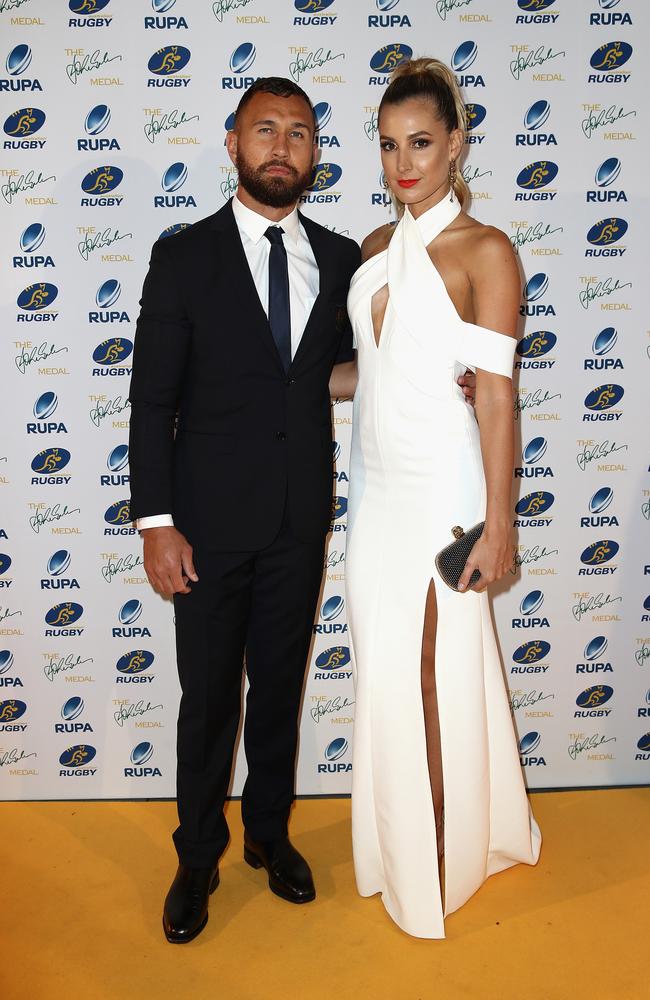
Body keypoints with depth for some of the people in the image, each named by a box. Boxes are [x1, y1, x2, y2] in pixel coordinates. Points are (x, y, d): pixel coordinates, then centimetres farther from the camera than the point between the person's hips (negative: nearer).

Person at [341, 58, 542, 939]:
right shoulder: (374, 248, 10)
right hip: (375, 478, 6)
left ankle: (440, 865, 27)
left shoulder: (485, 251, -9)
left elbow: (495, 391, -13)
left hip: (439, 483, -6)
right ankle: (397, 845, 36)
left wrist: (498, 525, -15)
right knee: (384, 667, 14)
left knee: (431, 673, 4)